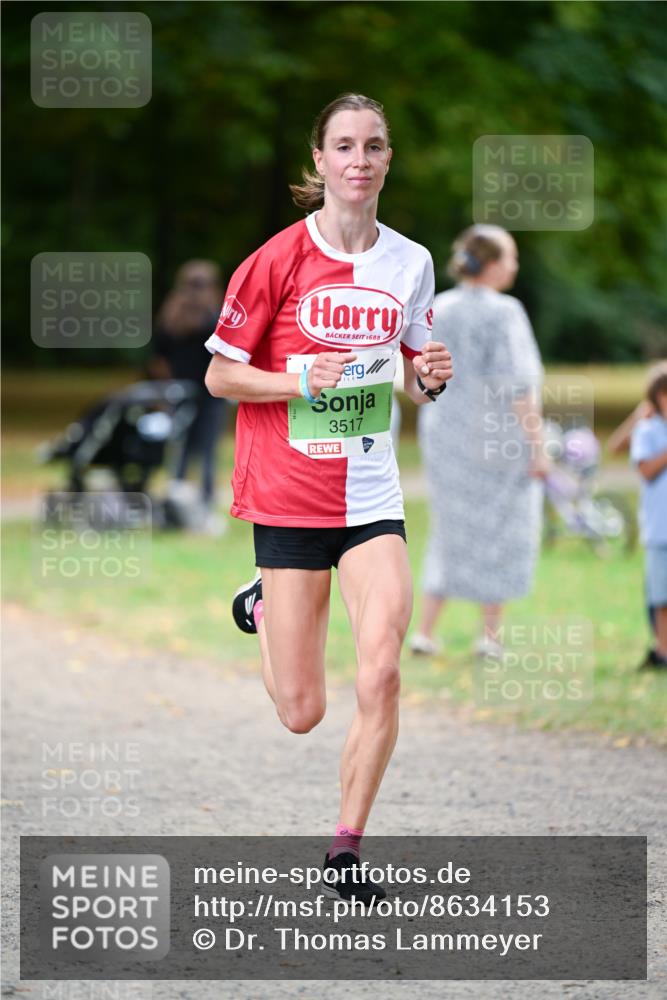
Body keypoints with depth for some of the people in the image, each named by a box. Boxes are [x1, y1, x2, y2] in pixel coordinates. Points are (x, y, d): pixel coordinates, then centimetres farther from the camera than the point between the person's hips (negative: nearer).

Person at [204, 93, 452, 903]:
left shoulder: (409, 262, 4)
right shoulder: (279, 260, -8)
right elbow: (220, 375, -3)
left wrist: (430, 378, -7)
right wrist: (305, 382, -19)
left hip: (371, 496, 3)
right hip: (287, 493, -3)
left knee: (379, 676, -15)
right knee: (302, 712, 2)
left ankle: (346, 848, 1)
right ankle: (263, 606, 36)